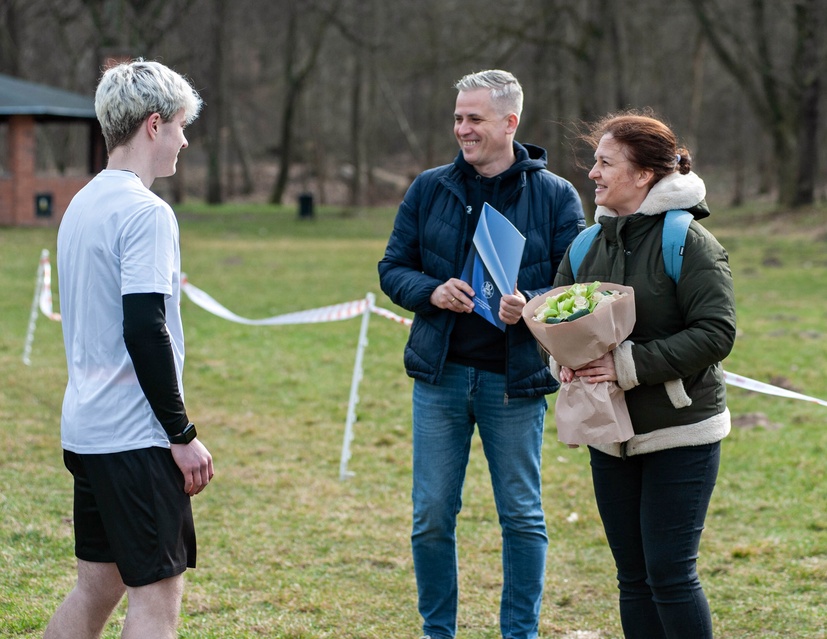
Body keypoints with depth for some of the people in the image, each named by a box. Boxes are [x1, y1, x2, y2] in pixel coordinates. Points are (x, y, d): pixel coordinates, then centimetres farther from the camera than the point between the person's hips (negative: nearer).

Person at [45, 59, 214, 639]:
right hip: (136, 437, -9)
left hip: (85, 431, 9)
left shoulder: (83, 204, 14)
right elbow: (144, 331, -21)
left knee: (98, 585, 16)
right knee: (157, 592, -4)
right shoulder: (145, 212, -14)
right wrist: (182, 434, -16)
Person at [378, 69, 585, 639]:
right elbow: (393, 268, 9)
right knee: (432, 516, 6)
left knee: (522, 517, 6)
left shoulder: (555, 196, -1)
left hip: (516, 379, -2)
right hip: (440, 374, 2)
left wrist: (529, 306, -22)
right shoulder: (430, 189, 6)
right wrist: (432, 291, -12)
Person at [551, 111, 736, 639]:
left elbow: (717, 333, -19)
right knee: (633, 576, 11)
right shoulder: (588, 244, 8)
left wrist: (632, 365, -23)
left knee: (670, 573, -7)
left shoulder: (690, 241, -12)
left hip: (680, 434, -6)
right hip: (611, 435, 7)